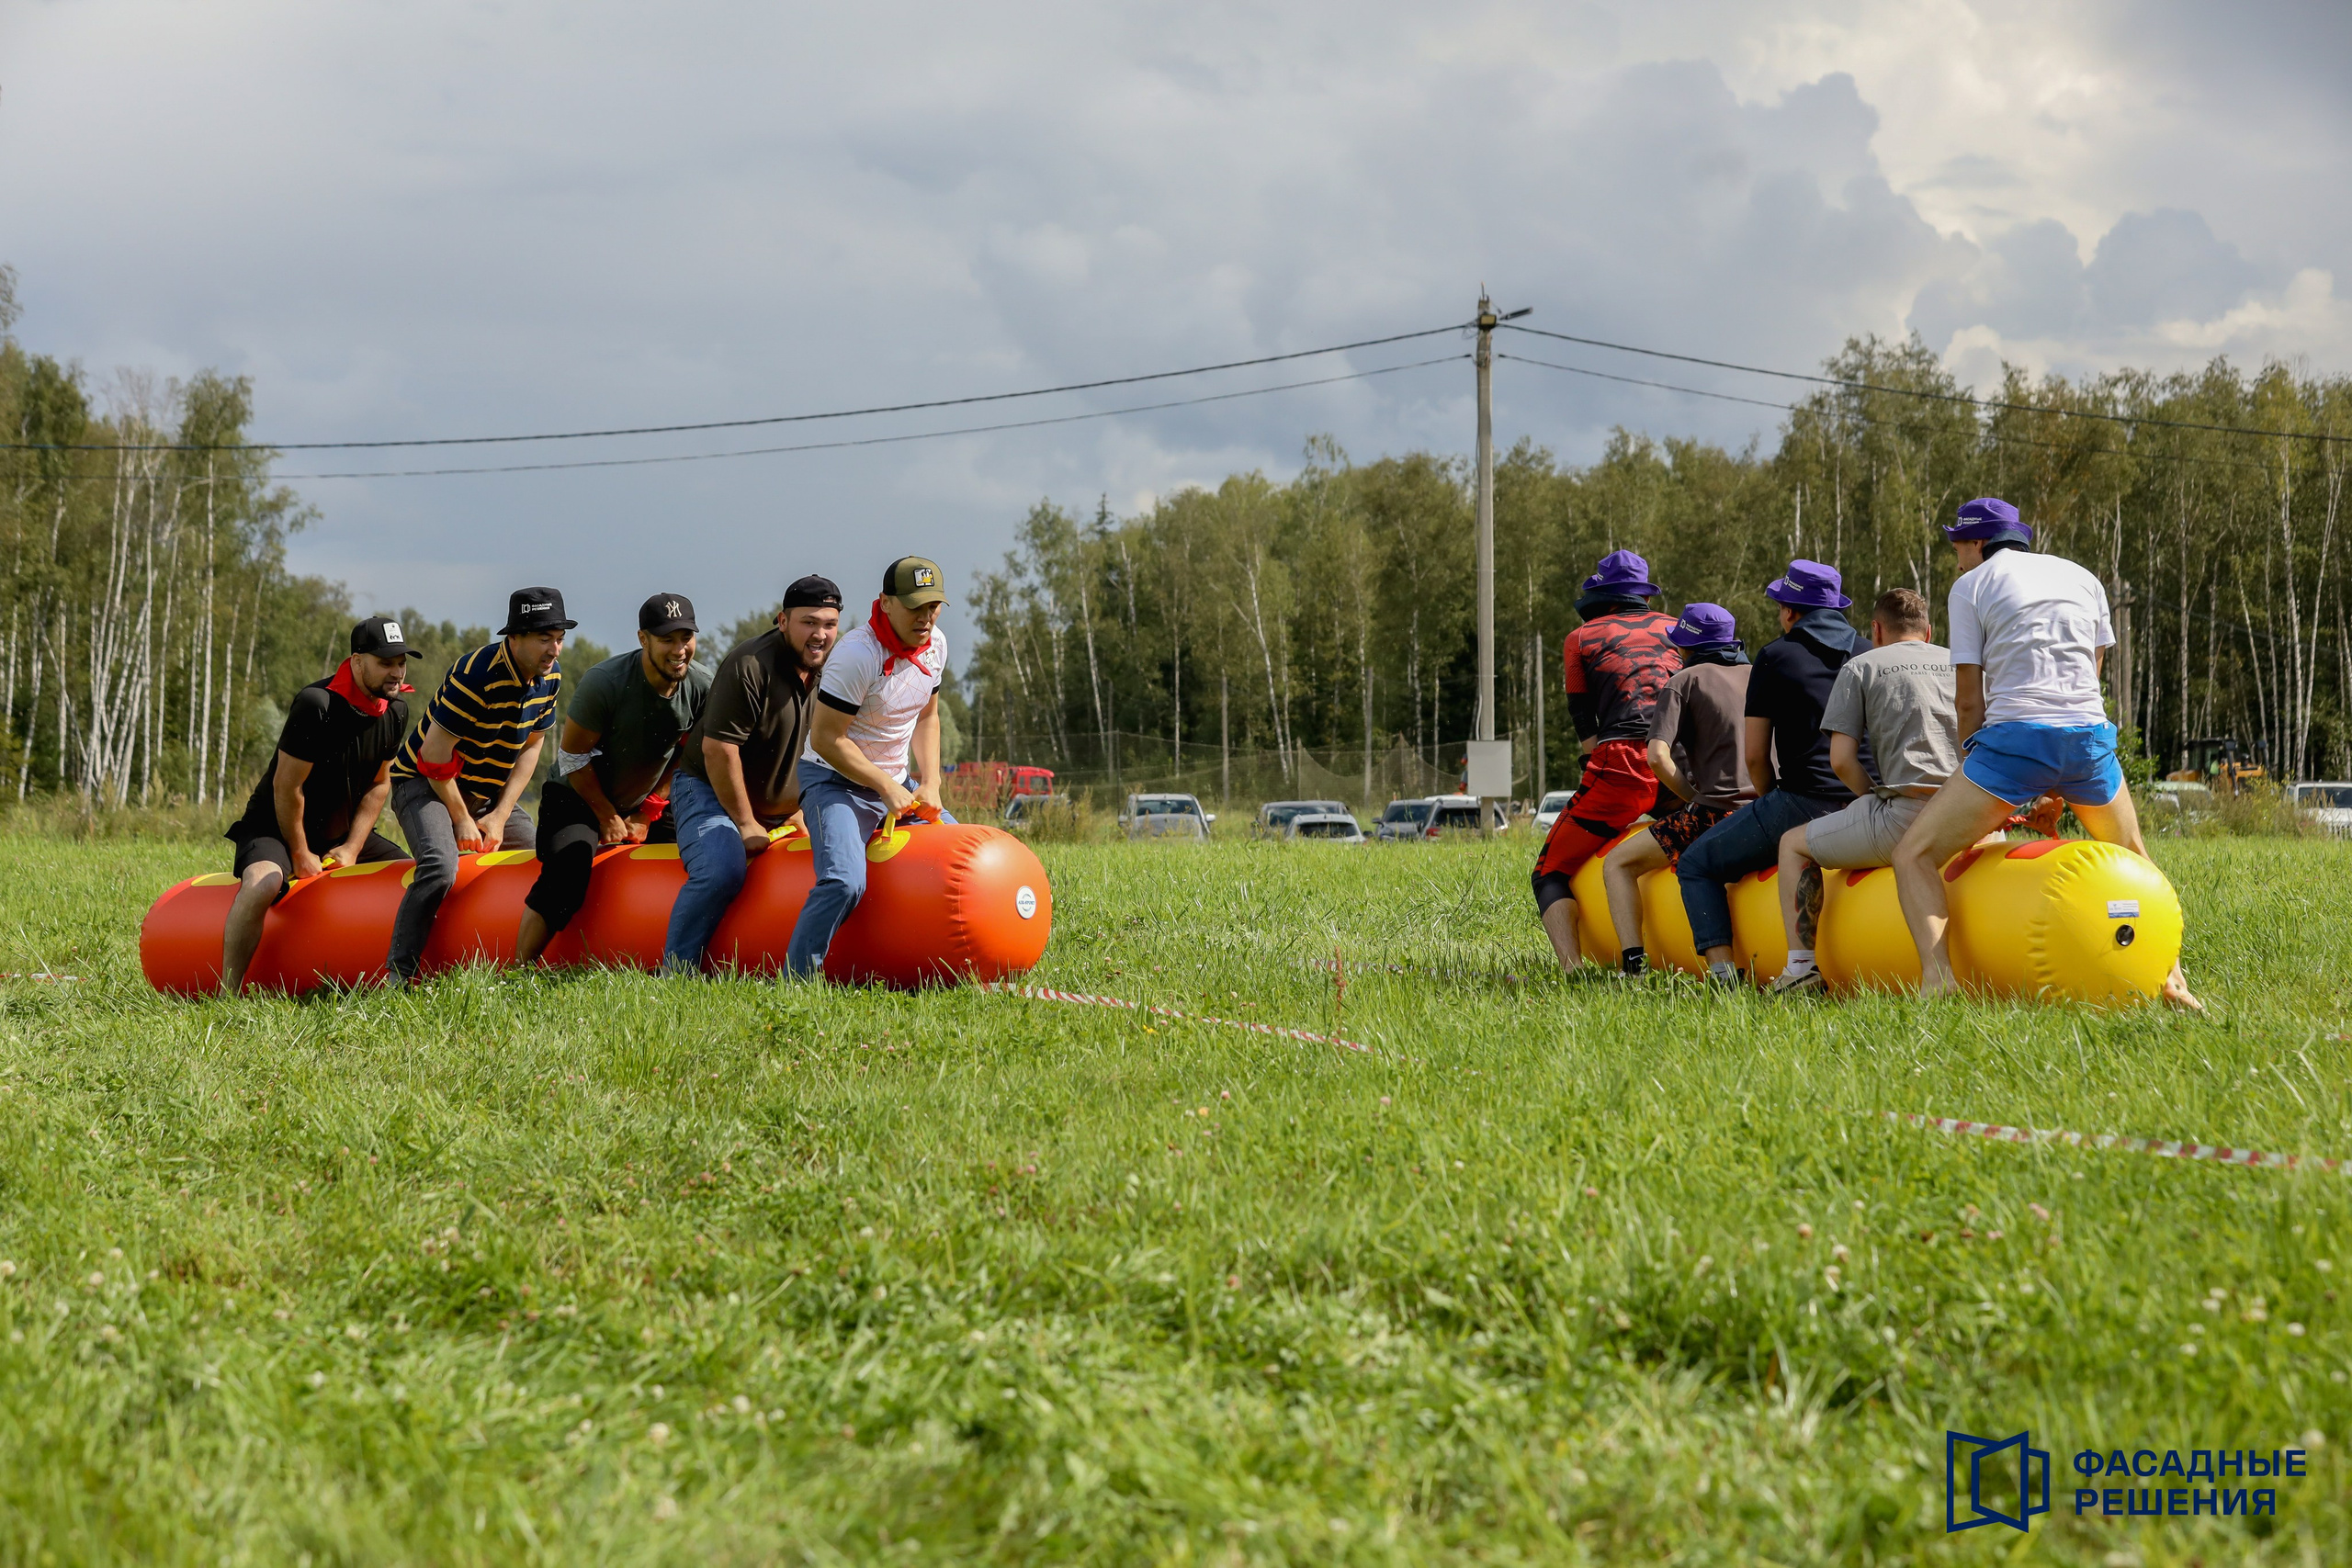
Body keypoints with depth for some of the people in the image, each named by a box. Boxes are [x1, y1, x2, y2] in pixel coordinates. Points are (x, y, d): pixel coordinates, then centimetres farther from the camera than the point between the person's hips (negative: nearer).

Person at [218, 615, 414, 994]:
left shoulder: (396, 711, -3)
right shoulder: (318, 704, -26)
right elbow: (286, 787, -22)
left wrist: (351, 849, -3)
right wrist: (300, 855, -13)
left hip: (341, 833, 7)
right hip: (274, 828, -7)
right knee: (264, 881, -37)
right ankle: (227, 994, -32)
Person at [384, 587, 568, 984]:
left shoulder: (550, 674, -6)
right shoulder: (476, 675, -29)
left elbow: (531, 747, 2)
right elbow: (433, 756, -25)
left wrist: (500, 816, -6)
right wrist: (461, 818, -16)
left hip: (490, 791, 8)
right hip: (424, 783, -8)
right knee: (441, 866, -31)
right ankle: (399, 975, -25)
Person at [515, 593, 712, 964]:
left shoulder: (702, 688, -14)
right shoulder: (604, 683, -28)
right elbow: (573, 756, -17)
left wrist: (647, 814, -3)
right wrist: (608, 818, -9)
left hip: (647, 803, 6)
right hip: (578, 796, -5)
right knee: (567, 873, -26)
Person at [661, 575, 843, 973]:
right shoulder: (750, 665, -24)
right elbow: (718, 749, -24)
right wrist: (746, 824, -18)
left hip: (783, 807, 8)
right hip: (709, 791, -8)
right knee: (722, 872, -30)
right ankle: (674, 971, -19)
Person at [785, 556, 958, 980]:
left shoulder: (935, 644, 1)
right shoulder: (858, 655, -24)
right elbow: (825, 739, -22)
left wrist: (929, 785, 1)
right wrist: (887, 788, -22)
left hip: (897, 781, 8)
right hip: (835, 779, -8)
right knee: (845, 881, -29)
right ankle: (793, 981, -19)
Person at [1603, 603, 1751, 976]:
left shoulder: (1685, 681, 3)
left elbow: (1658, 756, -10)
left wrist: (1696, 799, 3)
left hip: (1716, 813, -6)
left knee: (1618, 864, 7)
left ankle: (1632, 963, -9)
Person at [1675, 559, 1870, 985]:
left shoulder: (1776, 656, 1)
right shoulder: (1869, 653, 14)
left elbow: (1756, 756, 0)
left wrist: (1772, 808, 18)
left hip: (1803, 801, -6)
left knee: (1696, 864, 9)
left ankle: (1722, 970, -9)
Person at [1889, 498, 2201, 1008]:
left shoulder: (1971, 587, 9)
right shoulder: (2082, 578, 22)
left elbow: (1969, 699, 5)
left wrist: (1978, 780, 13)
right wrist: (2056, 786, 24)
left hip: (2016, 737, -5)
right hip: (2090, 737, 5)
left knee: (1913, 856, 1)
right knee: (2134, 859, 29)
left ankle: (1937, 973, -22)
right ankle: (2172, 980, 20)